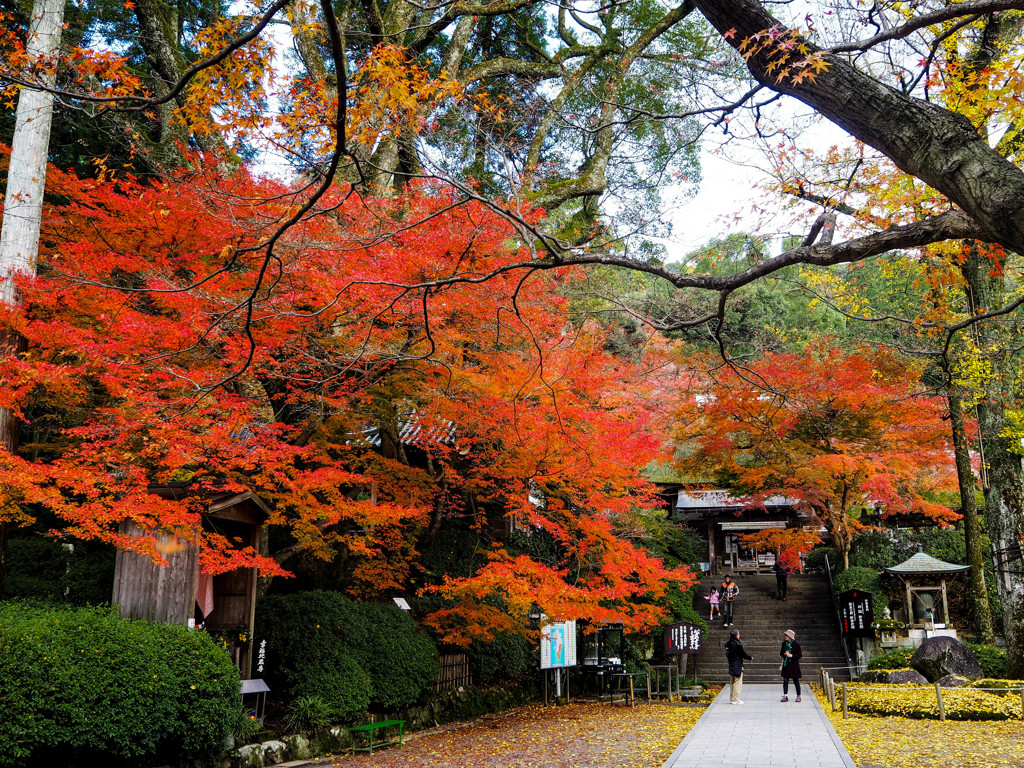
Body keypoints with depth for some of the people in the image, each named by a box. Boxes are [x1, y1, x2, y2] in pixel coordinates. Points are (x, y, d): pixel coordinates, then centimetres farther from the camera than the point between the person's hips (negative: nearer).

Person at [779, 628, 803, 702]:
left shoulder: (796, 644, -9)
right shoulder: (784, 643, 5)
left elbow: (800, 654, -7)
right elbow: (781, 652, 13)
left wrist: (792, 655, -18)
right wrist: (784, 654, -9)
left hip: (794, 664, -4)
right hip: (786, 664, 4)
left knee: (796, 681, 4)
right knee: (785, 680, 0)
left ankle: (798, 696, 17)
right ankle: (785, 696, 5)